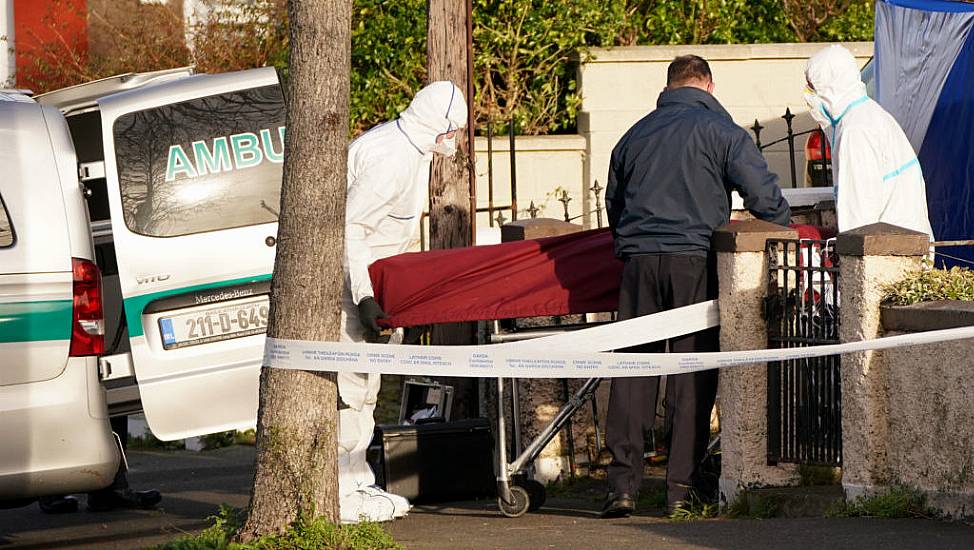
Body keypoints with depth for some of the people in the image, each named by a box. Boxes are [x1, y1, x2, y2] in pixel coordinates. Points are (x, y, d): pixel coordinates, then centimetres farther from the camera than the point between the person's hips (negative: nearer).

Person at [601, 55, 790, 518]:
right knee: (694, 372, 2)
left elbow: (613, 206, 27)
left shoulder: (635, 136, 18)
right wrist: (785, 229, 18)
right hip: (694, 259, -3)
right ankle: (683, 484, 0)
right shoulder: (720, 131, 2)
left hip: (638, 258, 3)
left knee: (632, 369, 3)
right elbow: (763, 195, -2)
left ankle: (622, 483, -3)